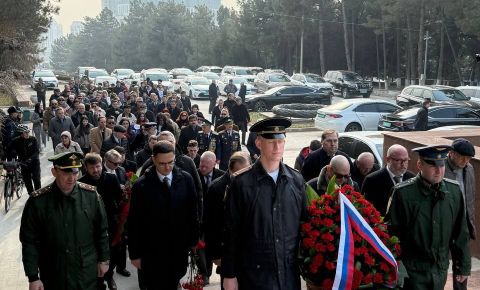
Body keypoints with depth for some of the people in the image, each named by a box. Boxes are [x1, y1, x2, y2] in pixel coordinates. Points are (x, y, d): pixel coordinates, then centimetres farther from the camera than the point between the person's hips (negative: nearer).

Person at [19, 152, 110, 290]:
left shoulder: (91, 195, -8)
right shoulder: (38, 201, -13)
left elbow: (102, 231, 3)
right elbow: (29, 241, -7)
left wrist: (103, 260, 7)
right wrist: (33, 277, -7)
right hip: (54, 277, -1)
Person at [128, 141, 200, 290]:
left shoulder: (186, 179, -5)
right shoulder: (141, 186, -12)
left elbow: (193, 212, 4)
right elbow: (134, 223, -6)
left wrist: (193, 241, 5)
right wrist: (135, 254, -3)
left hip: (180, 250, 2)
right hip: (152, 253, -2)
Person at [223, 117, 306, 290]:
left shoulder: (296, 180, 3)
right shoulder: (242, 183, -8)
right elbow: (231, 231, -4)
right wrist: (229, 275, -3)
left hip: (290, 271, 3)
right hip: (254, 273, -3)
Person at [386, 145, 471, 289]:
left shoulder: (454, 190, -2)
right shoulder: (403, 193, -13)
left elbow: (461, 233, 5)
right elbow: (393, 232, -7)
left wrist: (463, 266, 8)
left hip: (441, 270, 4)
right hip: (413, 271, -4)